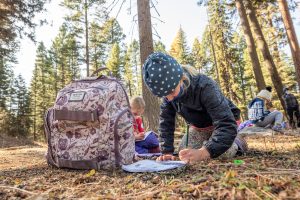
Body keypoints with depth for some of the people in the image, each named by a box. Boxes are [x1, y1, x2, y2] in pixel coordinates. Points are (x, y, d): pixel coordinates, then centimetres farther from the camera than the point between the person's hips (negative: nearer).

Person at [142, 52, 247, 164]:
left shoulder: (205, 87, -41)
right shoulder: (169, 92, -23)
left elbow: (228, 126, -47)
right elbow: (166, 122, -14)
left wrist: (202, 153, -59)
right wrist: (167, 151, -24)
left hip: (221, 122, -5)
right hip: (197, 127, 5)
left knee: (222, 154, -26)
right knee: (183, 154, -5)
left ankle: (237, 143, 9)